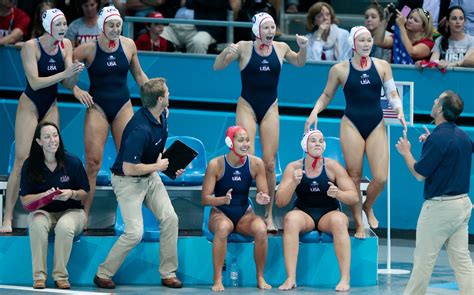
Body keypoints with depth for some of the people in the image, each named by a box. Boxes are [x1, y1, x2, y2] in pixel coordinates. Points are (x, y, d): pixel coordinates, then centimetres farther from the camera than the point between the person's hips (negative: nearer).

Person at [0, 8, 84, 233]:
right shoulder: (31, 46, -18)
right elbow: (35, 82, -25)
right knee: (22, 161, -12)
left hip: (51, 107, 5)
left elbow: (68, 84, -2)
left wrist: (75, 73, -24)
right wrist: (65, 73, -31)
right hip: (30, 105, -5)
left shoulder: (66, 45, -3)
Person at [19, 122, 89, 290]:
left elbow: (85, 194, 4)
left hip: (71, 211, -1)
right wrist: (44, 195, -20)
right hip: (43, 211, 1)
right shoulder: (30, 166, -2)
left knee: (64, 226, -36)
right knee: (37, 224, -36)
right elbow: (24, 200, -2)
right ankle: (39, 276, -30)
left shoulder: (73, 162, -4)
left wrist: (71, 194, -19)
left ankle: (60, 275, -24)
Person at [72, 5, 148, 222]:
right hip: (97, 107, -3)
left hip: (123, 106, 3)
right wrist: (76, 90, -16)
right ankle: (83, 215, -4)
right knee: (93, 162, -8)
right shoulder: (89, 49, -9)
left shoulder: (128, 45, 1)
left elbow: (139, 75, 14)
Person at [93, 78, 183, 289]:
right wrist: (157, 166, -17)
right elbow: (129, 168, -30)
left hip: (150, 177, 8)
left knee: (170, 218, -1)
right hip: (128, 181, -8)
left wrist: (170, 164, 2)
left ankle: (168, 273, 9)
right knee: (134, 233, -14)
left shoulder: (161, 118, -3)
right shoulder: (140, 129, -33)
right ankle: (103, 274, 4)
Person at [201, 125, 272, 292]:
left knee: (261, 230, -31)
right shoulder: (216, 165, -11)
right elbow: (204, 199, -12)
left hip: (245, 214, 2)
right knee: (223, 228, -39)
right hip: (220, 214, -2)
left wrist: (262, 199, -27)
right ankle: (217, 280, -30)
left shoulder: (256, 164, -5)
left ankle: (260, 278, -12)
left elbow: (264, 194, -2)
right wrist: (223, 200, -32)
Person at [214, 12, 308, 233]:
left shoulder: (281, 48, 0)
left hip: (270, 109, 3)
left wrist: (303, 48, -1)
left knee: (269, 163, 1)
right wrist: (226, 53, -26)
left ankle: (268, 214, 8)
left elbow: (299, 63, 20)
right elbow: (217, 67, -7)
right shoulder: (244, 48, -9)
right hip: (247, 106, -3)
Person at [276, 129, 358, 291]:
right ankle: (290, 278, -37)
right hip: (304, 214, 0)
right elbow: (280, 202, -5)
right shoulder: (293, 168, -1)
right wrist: (293, 183, -22)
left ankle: (345, 278, -34)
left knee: (338, 220, -35)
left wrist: (338, 194, -24)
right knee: (291, 219, -33)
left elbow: (354, 197, -3)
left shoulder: (333, 167, -3)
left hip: (329, 214, 0)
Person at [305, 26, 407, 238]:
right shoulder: (340, 69, 1)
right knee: (354, 176, -2)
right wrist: (315, 111, -8)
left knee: (381, 178, -6)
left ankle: (368, 207, 26)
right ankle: (358, 223, 11)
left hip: (376, 125, 2)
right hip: (351, 125, -2)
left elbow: (392, 93, 7)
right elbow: (327, 95, 9)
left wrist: (399, 110, -11)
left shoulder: (382, 66, 5)